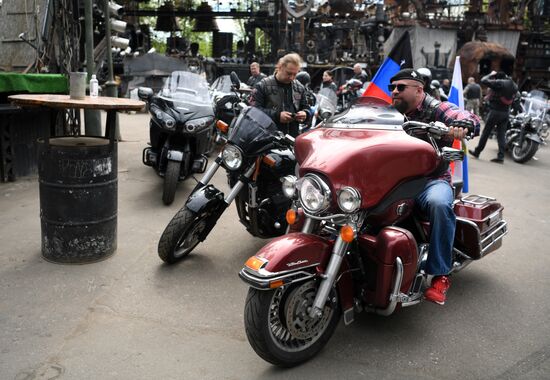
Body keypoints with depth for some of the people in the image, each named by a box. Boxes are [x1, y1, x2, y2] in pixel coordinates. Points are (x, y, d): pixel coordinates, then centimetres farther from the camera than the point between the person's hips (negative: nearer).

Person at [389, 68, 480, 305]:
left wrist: (462, 125, -40)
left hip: (432, 180, -4)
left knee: (438, 204, -38)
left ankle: (440, 276, -25)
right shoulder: (392, 113, 16)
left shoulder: (437, 109, -2)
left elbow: (471, 119, -17)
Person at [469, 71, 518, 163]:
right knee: (501, 134, 7)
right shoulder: (514, 85, 7)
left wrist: (491, 74, 3)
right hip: (506, 113, 6)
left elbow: (483, 81, -14)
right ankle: (501, 156, 2)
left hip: (495, 111, -6)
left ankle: (477, 152, 15)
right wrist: (508, 77, 21)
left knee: (486, 132, 5)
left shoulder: (498, 83, -15)